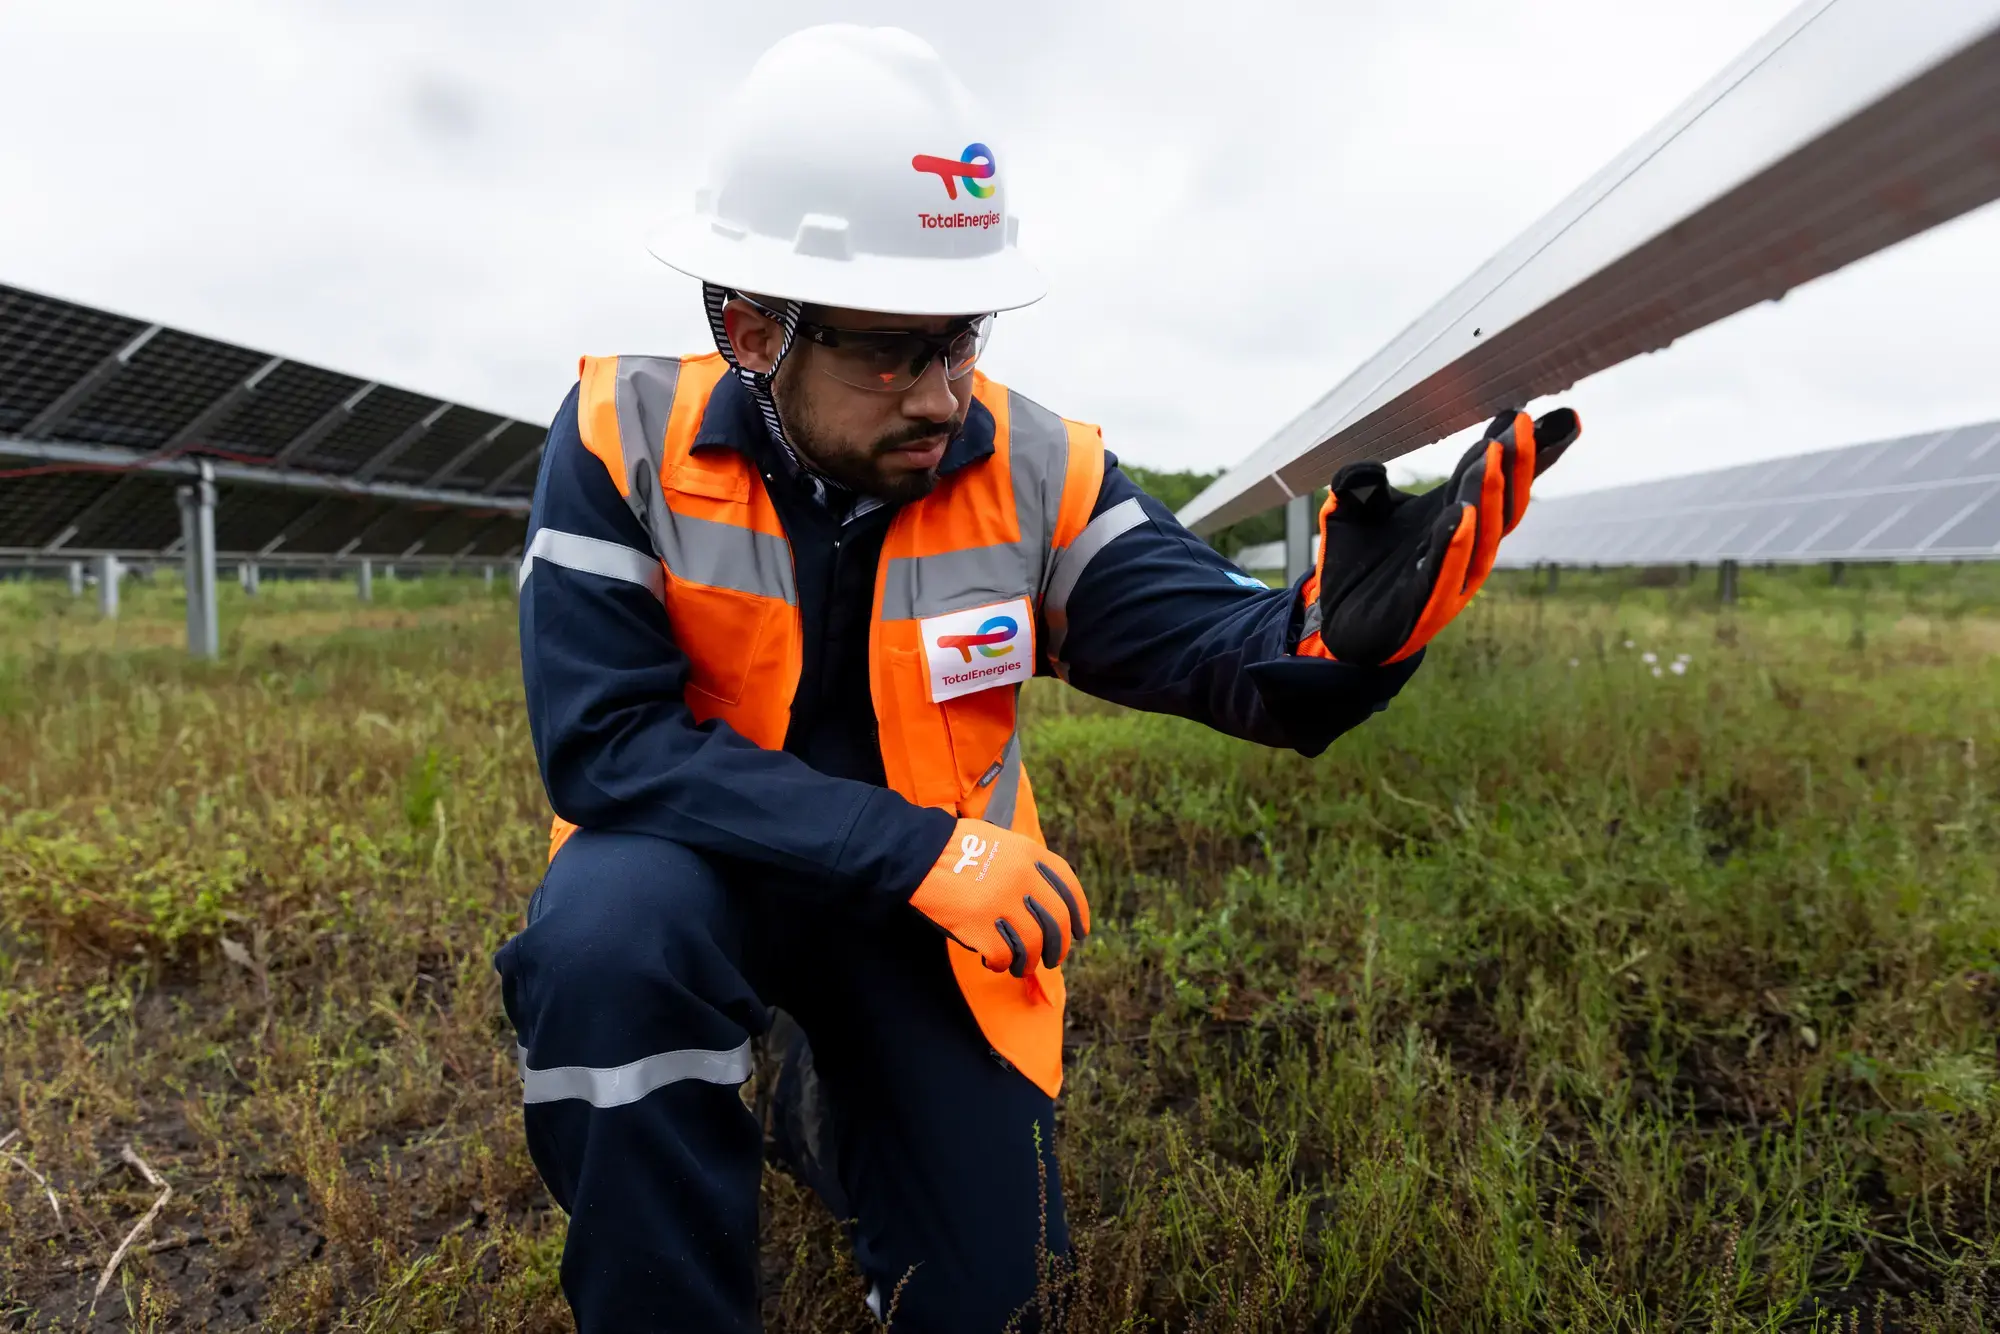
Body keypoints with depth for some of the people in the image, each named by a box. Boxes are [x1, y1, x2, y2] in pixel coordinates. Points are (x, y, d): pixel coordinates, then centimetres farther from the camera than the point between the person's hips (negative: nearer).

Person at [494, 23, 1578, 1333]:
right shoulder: (627, 438, -21)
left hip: (941, 908, 2)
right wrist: (914, 849, -32)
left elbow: (1217, 645, -20)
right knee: (610, 931, -37)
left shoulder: (1034, 469, -16)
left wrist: (1337, 630, -45)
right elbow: (604, 740, -26)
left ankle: (845, 1086, 37)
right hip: (711, 858, -1)